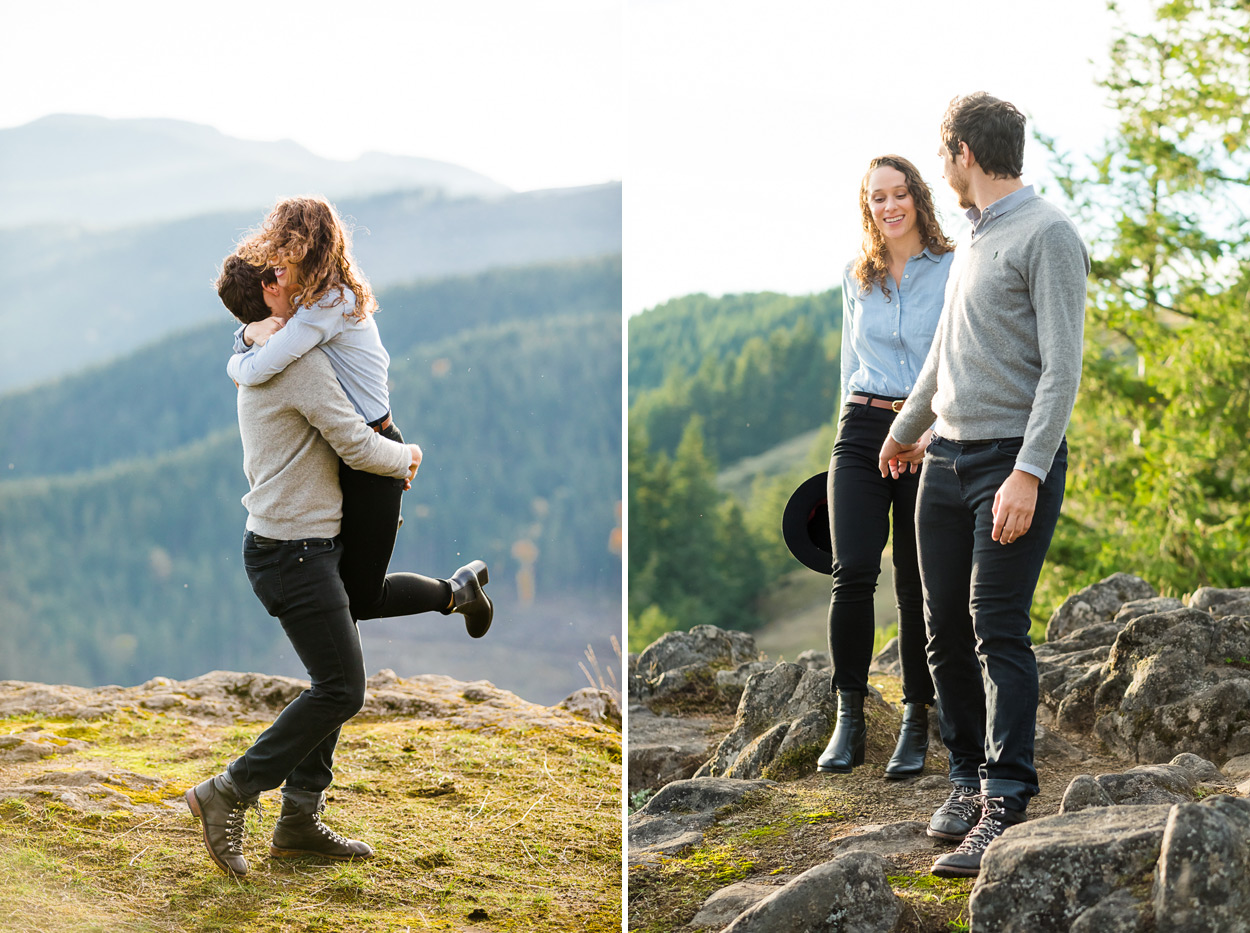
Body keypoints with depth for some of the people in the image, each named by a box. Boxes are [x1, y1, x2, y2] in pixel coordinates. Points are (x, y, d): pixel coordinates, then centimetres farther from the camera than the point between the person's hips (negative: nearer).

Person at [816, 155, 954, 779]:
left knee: (917, 587, 0)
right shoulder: (856, 278, 13)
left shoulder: (953, 270, 1)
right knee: (852, 573, -11)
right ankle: (849, 717, -1)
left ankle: (917, 722, 13)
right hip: (862, 430, 3)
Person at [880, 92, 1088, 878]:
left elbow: (1062, 366, -15)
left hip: (1016, 459, -8)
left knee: (999, 629, -12)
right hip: (948, 458, 8)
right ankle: (969, 776, 16)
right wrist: (906, 429, 44)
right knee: (946, 630, 6)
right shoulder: (975, 239, 18)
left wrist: (1028, 472, -23)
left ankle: (1005, 805, -10)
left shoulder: (1047, 235, -8)